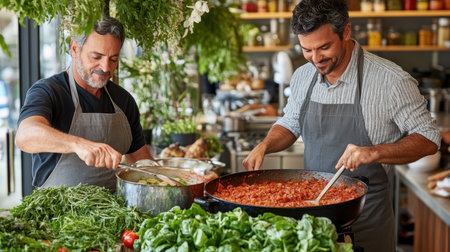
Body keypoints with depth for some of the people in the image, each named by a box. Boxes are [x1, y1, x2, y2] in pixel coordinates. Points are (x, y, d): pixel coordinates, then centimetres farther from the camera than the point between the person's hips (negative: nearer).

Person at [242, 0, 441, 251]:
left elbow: (429, 139, -11)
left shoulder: (390, 81, -16)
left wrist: (375, 153, -25)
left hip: (366, 215, -5)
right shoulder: (303, 76, 3)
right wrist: (264, 146, -1)